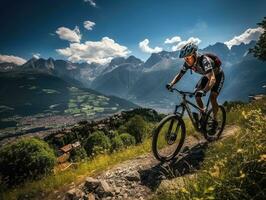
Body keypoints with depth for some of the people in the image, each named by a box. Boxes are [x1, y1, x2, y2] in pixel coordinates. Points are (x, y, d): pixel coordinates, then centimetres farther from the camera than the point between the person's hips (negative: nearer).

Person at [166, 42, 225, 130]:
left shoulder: (204, 60, -40)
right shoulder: (187, 63, -22)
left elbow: (212, 79, -50)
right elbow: (179, 74, -14)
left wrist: (204, 91, -67)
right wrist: (171, 84, -33)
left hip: (217, 75, -5)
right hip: (206, 76, 6)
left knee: (212, 97, -20)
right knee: (197, 95, -12)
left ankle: (214, 121, -1)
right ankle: (203, 114, 10)